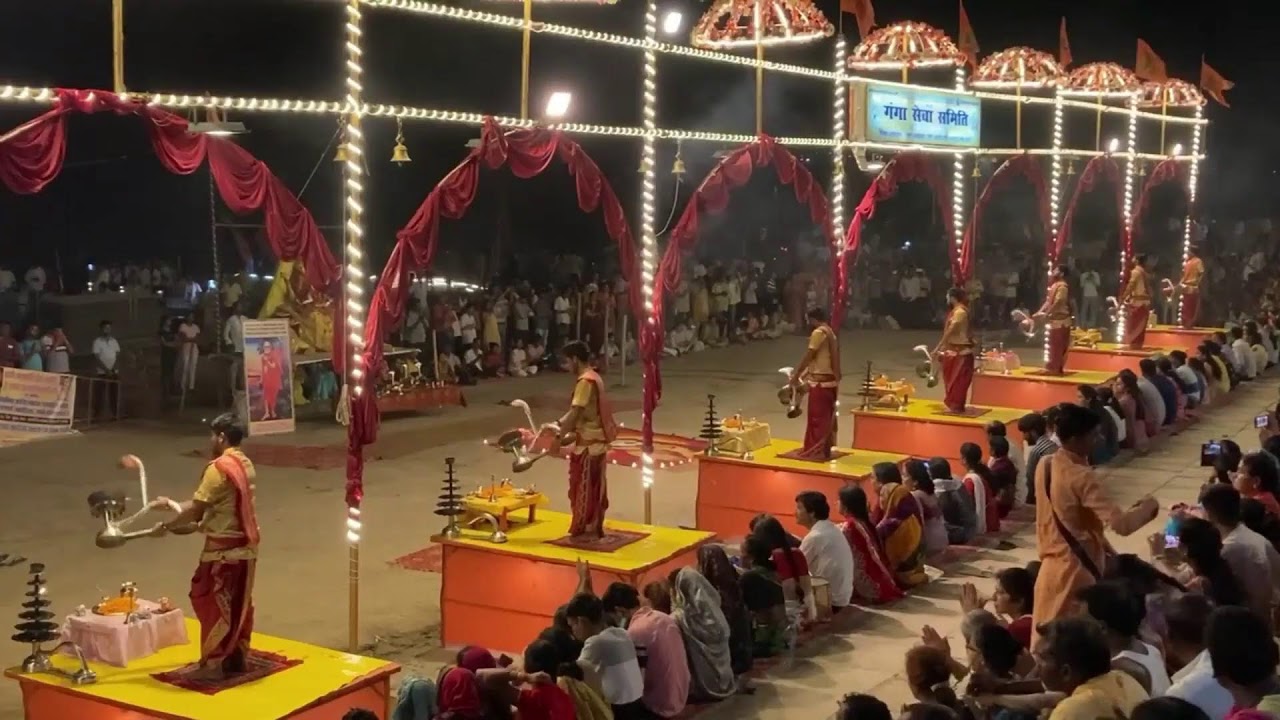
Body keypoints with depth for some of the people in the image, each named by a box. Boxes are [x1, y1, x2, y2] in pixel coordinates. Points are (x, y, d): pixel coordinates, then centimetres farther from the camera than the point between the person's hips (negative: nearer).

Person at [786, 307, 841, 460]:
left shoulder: (819, 332, -14)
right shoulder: (830, 333, 15)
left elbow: (808, 357, -13)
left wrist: (796, 375, -5)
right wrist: (803, 374, 17)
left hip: (820, 381, -9)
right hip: (830, 380, 9)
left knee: (817, 417, -2)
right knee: (826, 417, 13)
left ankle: (815, 451, 3)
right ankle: (824, 450, 19)